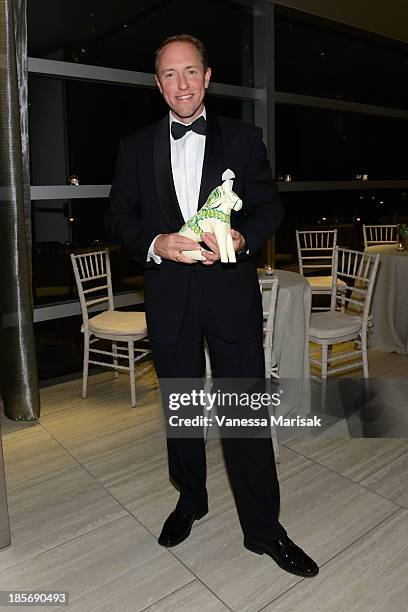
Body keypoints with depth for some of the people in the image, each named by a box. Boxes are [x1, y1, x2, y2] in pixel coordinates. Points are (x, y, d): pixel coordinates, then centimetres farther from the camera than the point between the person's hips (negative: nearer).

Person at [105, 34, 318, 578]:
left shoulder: (244, 138, 6)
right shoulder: (136, 146, 9)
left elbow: (270, 206, 4)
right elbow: (119, 216, 5)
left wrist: (242, 238, -17)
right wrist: (155, 243, -15)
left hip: (231, 293, -1)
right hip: (169, 298, 2)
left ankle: (263, 527, 21)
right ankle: (190, 500, 40)